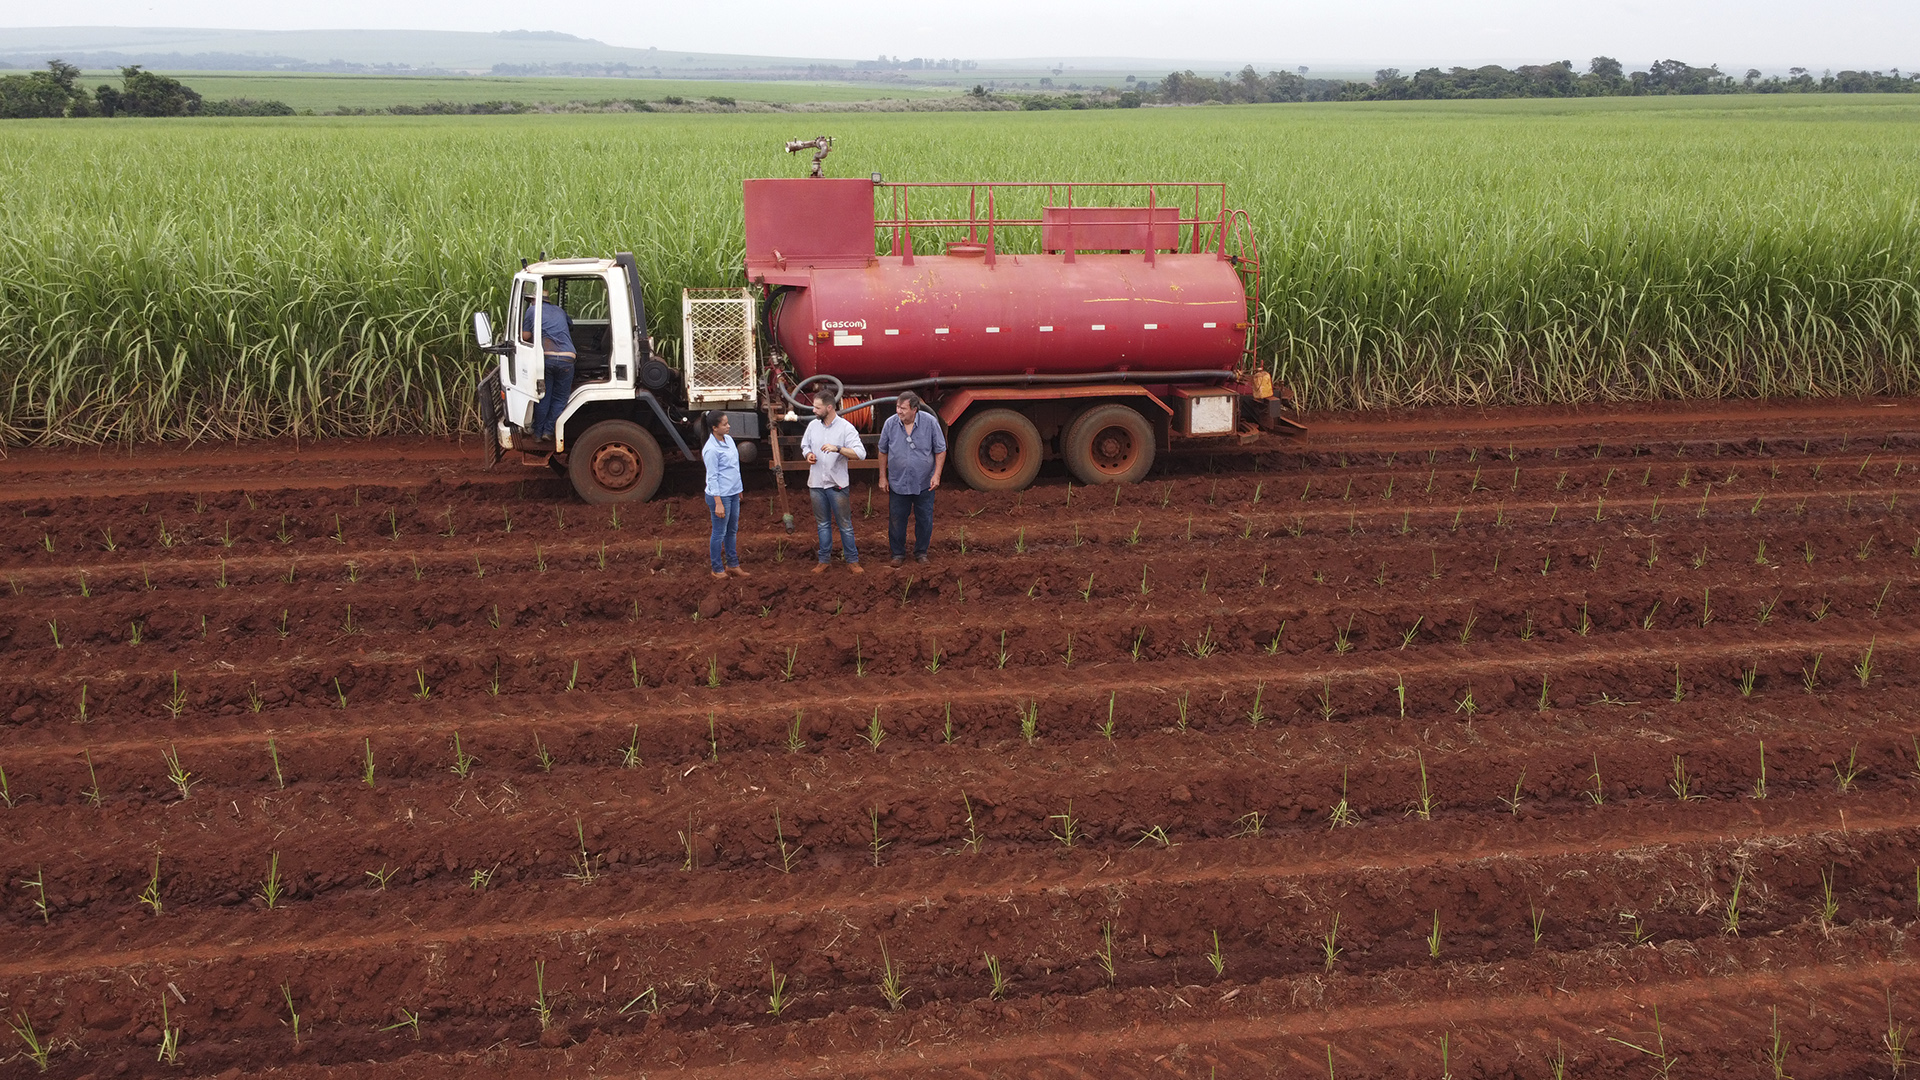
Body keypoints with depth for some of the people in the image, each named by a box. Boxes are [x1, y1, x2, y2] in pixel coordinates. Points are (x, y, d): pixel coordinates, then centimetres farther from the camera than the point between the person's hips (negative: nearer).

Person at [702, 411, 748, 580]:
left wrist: (739, 489, 22)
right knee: (719, 534, 3)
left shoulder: (728, 439, 6)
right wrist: (718, 503, -19)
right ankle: (718, 570, 15)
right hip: (720, 495, -9)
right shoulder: (711, 449, -20)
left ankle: (732, 565, 30)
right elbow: (712, 477, -19)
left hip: (733, 493, 9)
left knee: (732, 531, 18)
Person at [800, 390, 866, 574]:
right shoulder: (813, 425, 4)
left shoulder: (846, 428, -12)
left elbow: (860, 453, -20)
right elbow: (805, 445, 20)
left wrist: (837, 448, -31)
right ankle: (824, 559, 24)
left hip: (837, 483, -4)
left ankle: (852, 560, 12)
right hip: (816, 483, 4)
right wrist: (808, 454, -3)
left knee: (845, 524, 3)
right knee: (822, 524, 14)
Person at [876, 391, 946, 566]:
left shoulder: (930, 422, -12)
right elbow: (883, 452, 4)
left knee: (924, 520, 9)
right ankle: (898, 553, 24)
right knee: (896, 520, 7)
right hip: (898, 483, 1)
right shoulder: (890, 424, -9)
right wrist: (883, 477, 5)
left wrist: (937, 475, -11)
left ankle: (921, 552, 27)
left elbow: (940, 450, -4)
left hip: (924, 484, -1)